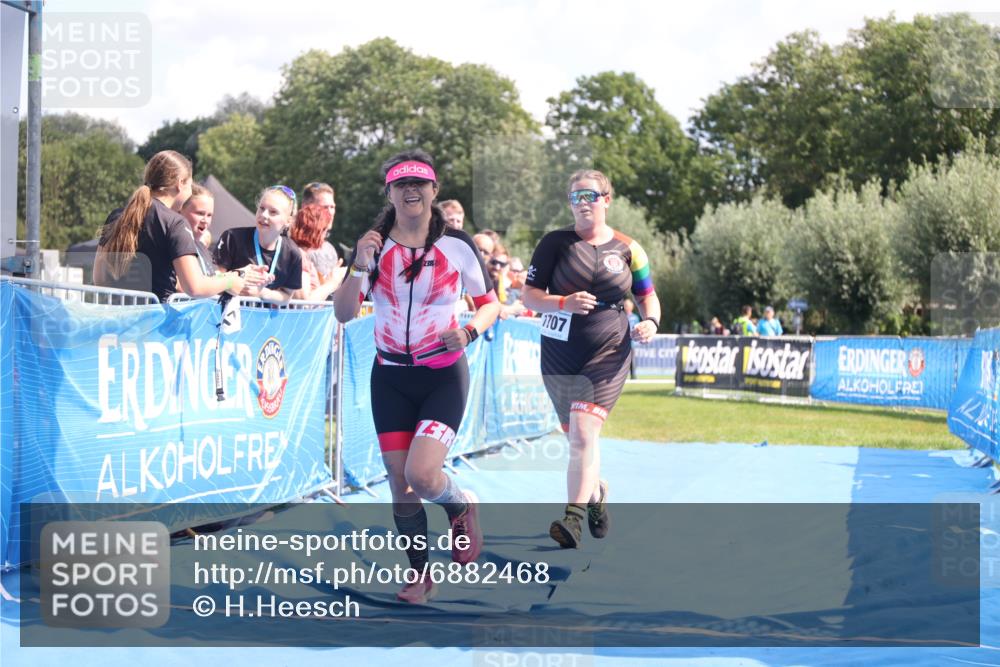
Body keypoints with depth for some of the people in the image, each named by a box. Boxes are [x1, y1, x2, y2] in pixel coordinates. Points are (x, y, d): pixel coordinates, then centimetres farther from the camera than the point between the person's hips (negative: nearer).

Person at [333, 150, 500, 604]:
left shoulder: (457, 245, -6)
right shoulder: (373, 245, -1)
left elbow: (490, 303, 3)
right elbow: (343, 314, -4)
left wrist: (469, 331, -18)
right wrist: (360, 267, -20)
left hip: (444, 375, -3)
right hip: (390, 376, 3)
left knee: (421, 474, -18)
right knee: (399, 483, 3)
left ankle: (462, 506, 16)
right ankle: (419, 574, 20)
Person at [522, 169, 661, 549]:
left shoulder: (628, 250, 3)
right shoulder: (555, 243, 0)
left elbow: (648, 295, 15)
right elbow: (529, 295, -3)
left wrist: (650, 321, -6)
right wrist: (564, 303, -21)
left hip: (607, 355, -2)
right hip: (558, 357, 2)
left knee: (583, 435, -17)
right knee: (578, 438, 13)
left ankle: (574, 518, -20)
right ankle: (598, 495, 39)